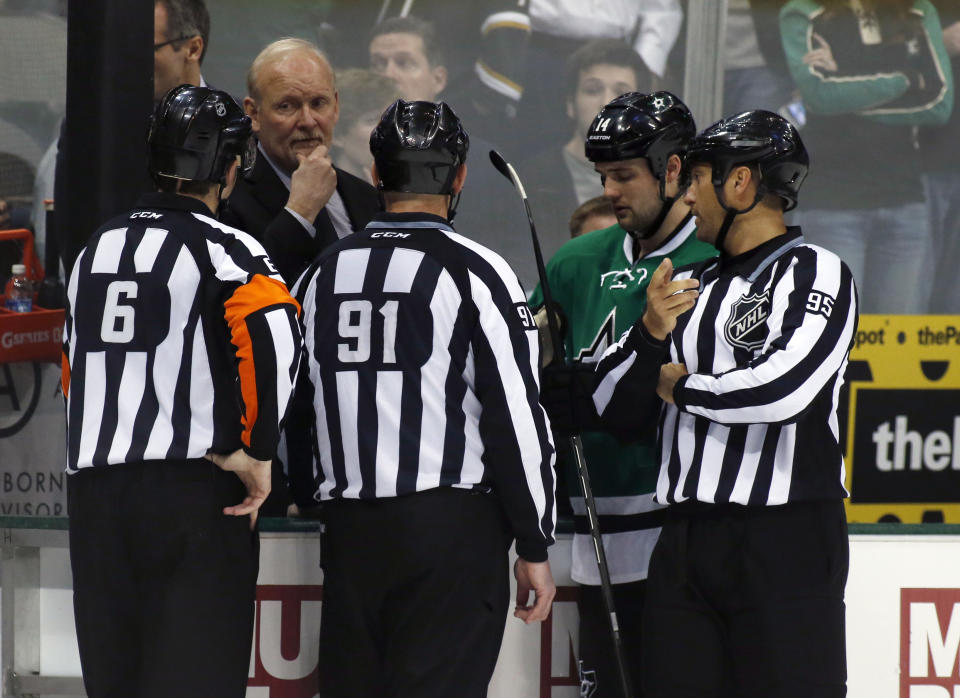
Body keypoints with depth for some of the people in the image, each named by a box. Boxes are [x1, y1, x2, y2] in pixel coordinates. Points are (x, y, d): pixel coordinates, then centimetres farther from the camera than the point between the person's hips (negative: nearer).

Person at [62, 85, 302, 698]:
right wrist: (256, 454, -16)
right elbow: (274, 338, -24)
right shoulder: (224, 249, -6)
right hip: (196, 492, -6)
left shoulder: (98, 248, 15)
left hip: (94, 488, 6)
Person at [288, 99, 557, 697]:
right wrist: (535, 547, -3)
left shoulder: (324, 272, 9)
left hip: (348, 530, 5)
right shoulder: (475, 272, -7)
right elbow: (516, 417, -10)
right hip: (453, 529, -5)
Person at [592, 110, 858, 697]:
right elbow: (616, 409, 15)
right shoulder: (693, 286, 18)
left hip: (785, 543, -7)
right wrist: (650, 335, -5)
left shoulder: (815, 273, -4)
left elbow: (783, 389, -21)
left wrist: (680, 387, -4)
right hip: (685, 541, 7)